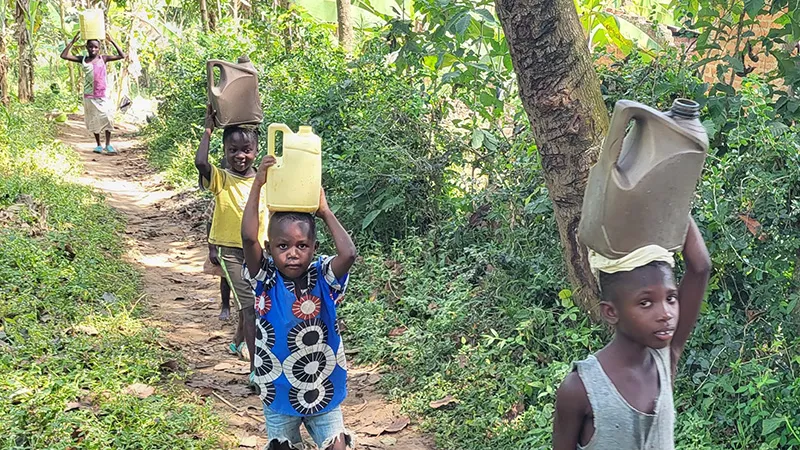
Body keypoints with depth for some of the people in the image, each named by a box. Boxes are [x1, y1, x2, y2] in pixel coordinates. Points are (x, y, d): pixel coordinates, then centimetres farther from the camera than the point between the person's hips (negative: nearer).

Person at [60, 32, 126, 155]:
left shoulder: (103, 58, 2)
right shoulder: (83, 60, 4)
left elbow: (122, 56, -1)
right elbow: (64, 56, 1)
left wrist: (112, 41, -4)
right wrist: (73, 41, -2)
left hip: (103, 94, -1)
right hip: (89, 95, 1)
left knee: (107, 118, -11)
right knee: (94, 120, 8)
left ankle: (108, 145, -4)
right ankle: (98, 145, 18)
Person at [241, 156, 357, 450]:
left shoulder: (323, 278, -12)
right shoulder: (266, 280, -13)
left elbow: (349, 253, -32)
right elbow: (249, 238, -29)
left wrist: (325, 212, -20)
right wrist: (258, 184, -27)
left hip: (323, 390, 0)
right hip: (279, 392, 0)